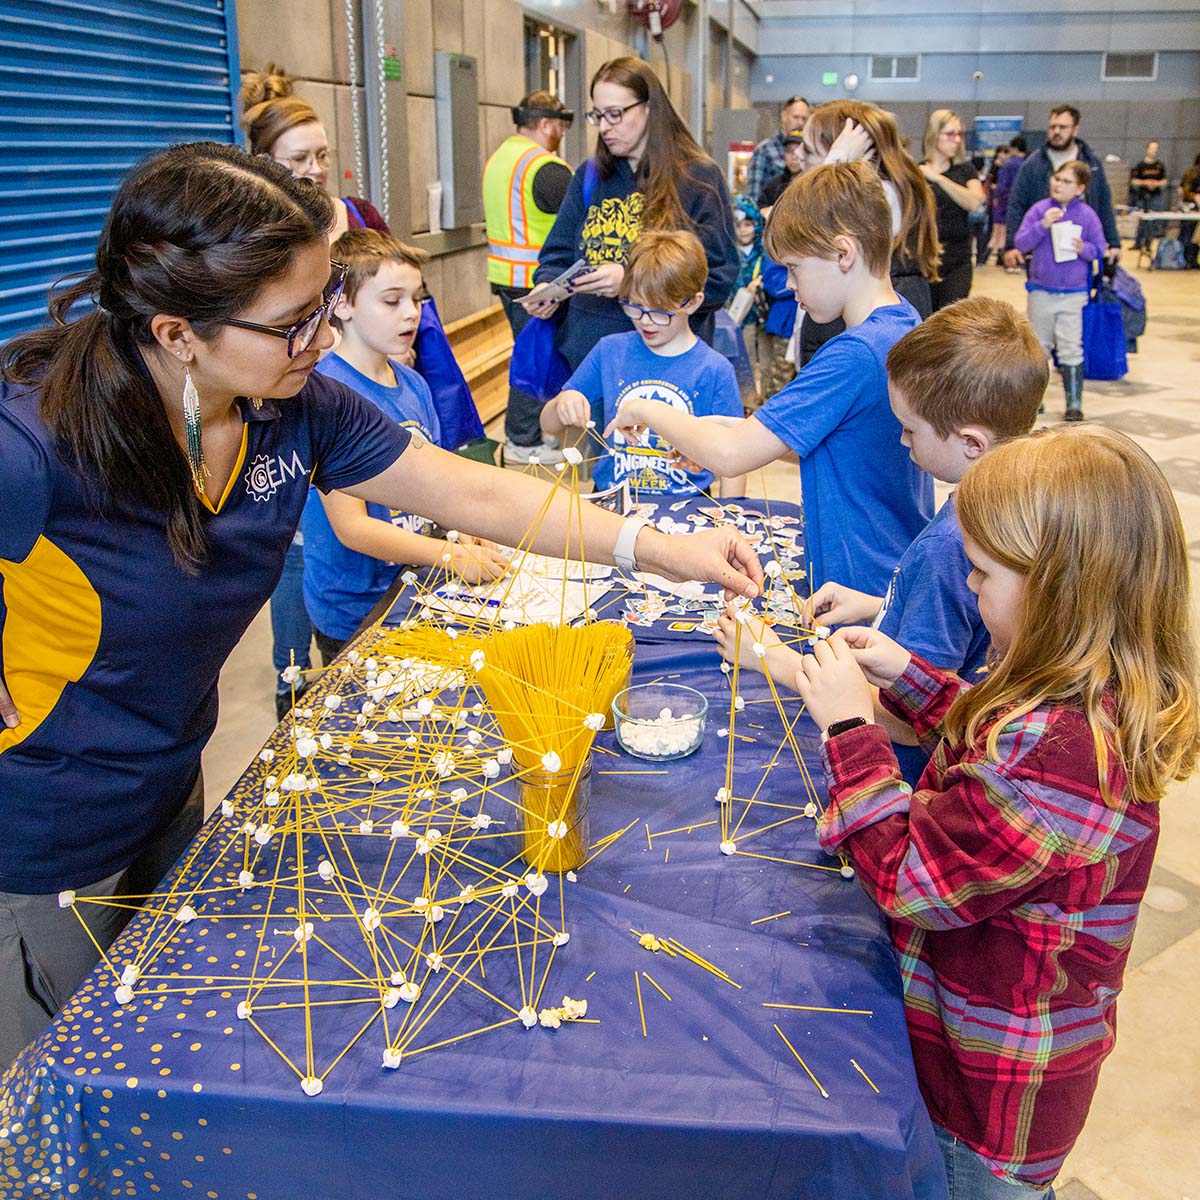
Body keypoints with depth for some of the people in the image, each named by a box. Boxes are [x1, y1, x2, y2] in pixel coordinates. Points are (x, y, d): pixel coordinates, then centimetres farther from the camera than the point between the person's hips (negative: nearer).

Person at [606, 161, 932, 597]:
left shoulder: (854, 356, -24)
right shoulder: (903, 321, 6)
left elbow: (730, 456, -24)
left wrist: (648, 410, -8)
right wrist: (738, 430, 4)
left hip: (860, 589, -9)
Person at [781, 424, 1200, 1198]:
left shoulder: (1053, 748, -39)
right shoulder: (1104, 698, -8)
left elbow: (909, 880, -30)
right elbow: (996, 745, 12)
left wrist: (850, 729, -24)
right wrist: (907, 676, 2)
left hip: (994, 1085, -8)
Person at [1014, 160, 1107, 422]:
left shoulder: (1087, 215, -3)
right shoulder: (1039, 210, -3)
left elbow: (1099, 249, 1)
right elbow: (1020, 243, -7)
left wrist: (1084, 248, -19)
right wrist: (1042, 225, -20)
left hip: (1074, 294, -1)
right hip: (1041, 290, 2)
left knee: (1071, 349, -4)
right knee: (1038, 346, 15)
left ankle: (1074, 403, 2)